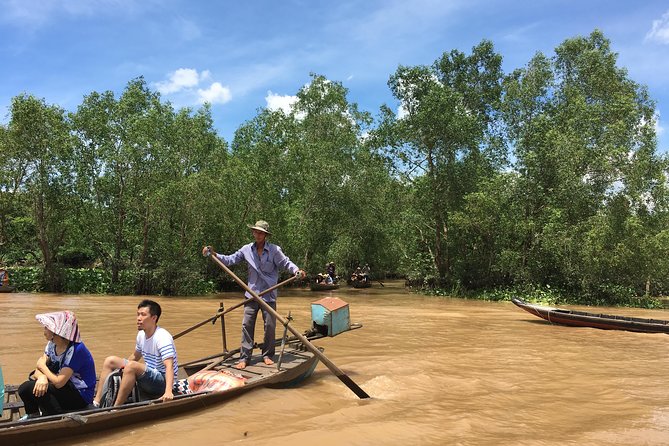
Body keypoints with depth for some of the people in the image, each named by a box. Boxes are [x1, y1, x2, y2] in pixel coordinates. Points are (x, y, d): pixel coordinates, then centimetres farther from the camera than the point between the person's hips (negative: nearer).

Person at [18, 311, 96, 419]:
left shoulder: (75, 350, -25)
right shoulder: (52, 344, 1)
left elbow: (59, 382, -26)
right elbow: (39, 369, -2)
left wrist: (42, 365, -12)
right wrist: (42, 377, -26)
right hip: (66, 387, 8)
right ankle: (32, 414, 15)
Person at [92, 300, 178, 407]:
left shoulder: (163, 338, -21)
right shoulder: (141, 334, 5)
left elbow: (169, 366, -32)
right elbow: (135, 356, 24)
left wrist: (168, 391, -45)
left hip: (163, 382, -9)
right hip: (149, 376, 9)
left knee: (131, 366, -33)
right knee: (110, 361, 7)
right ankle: (96, 403, 1)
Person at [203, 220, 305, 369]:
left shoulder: (274, 250, -7)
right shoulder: (247, 249, 3)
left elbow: (286, 263, -8)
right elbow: (230, 260, 9)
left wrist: (297, 270, -27)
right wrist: (214, 254, -2)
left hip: (269, 295, -2)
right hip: (251, 293, 2)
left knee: (270, 325, 5)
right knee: (247, 325, 0)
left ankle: (267, 355, 21)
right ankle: (244, 358, 5)